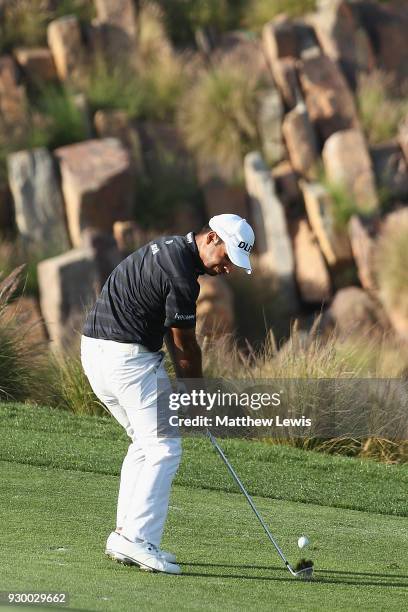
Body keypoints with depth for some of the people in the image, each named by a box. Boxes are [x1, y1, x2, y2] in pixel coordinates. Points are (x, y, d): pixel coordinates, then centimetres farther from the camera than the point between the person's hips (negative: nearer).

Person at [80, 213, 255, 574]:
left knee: (146, 442, 19)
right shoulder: (181, 275, -18)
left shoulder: (169, 248, 14)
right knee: (164, 448, -8)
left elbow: (172, 335, 16)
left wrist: (187, 387, 12)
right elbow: (185, 345, -9)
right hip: (128, 356, -10)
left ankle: (126, 533, 16)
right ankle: (137, 538, -14)